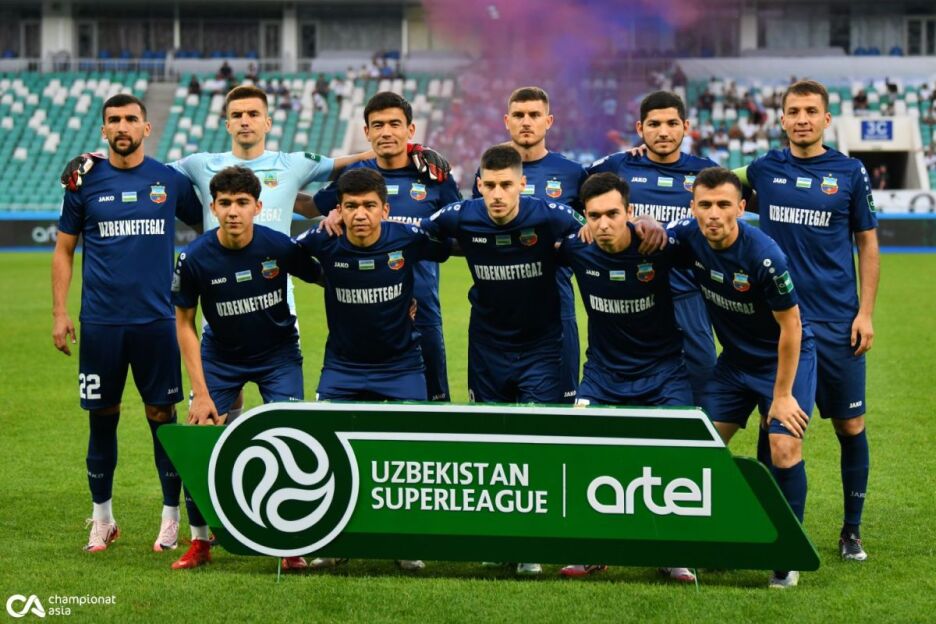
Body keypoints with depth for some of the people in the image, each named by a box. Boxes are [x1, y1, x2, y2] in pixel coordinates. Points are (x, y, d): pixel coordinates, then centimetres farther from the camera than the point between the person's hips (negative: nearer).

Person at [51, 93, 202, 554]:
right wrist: (59, 313, 0)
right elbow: (64, 250, 8)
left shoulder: (170, 182, 2)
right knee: (102, 417, 7)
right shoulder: (85, 182, 3)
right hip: (100, 322, 0)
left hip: (155, 321, 0)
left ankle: (171, 517, 13)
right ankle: (102, 518, 19)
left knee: (162, 415, 2)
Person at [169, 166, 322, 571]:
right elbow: (184, 324, -10)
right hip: (220, 358, 1)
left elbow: (325, 279, -3)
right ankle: (199, 542, 11)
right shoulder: (195, 258, -20)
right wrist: (201, 394, -14)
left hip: (278, 355, 0)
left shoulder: (280, 247, -21)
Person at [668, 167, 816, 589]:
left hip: (788, 355, -6)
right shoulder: (689, 238, -15)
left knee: (784, 448, -16)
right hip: (736, 357, 6)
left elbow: (790, 327, -20)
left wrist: (782, 395, -17)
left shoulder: (764, 255, -29)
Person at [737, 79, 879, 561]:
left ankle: (851, 530, 17)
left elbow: (868, 246, 5)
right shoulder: (763, 170, 4)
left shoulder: (850, 173, 1)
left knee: (850, 426, 4)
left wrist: (865, 313, -2)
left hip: (837, 322, -1)